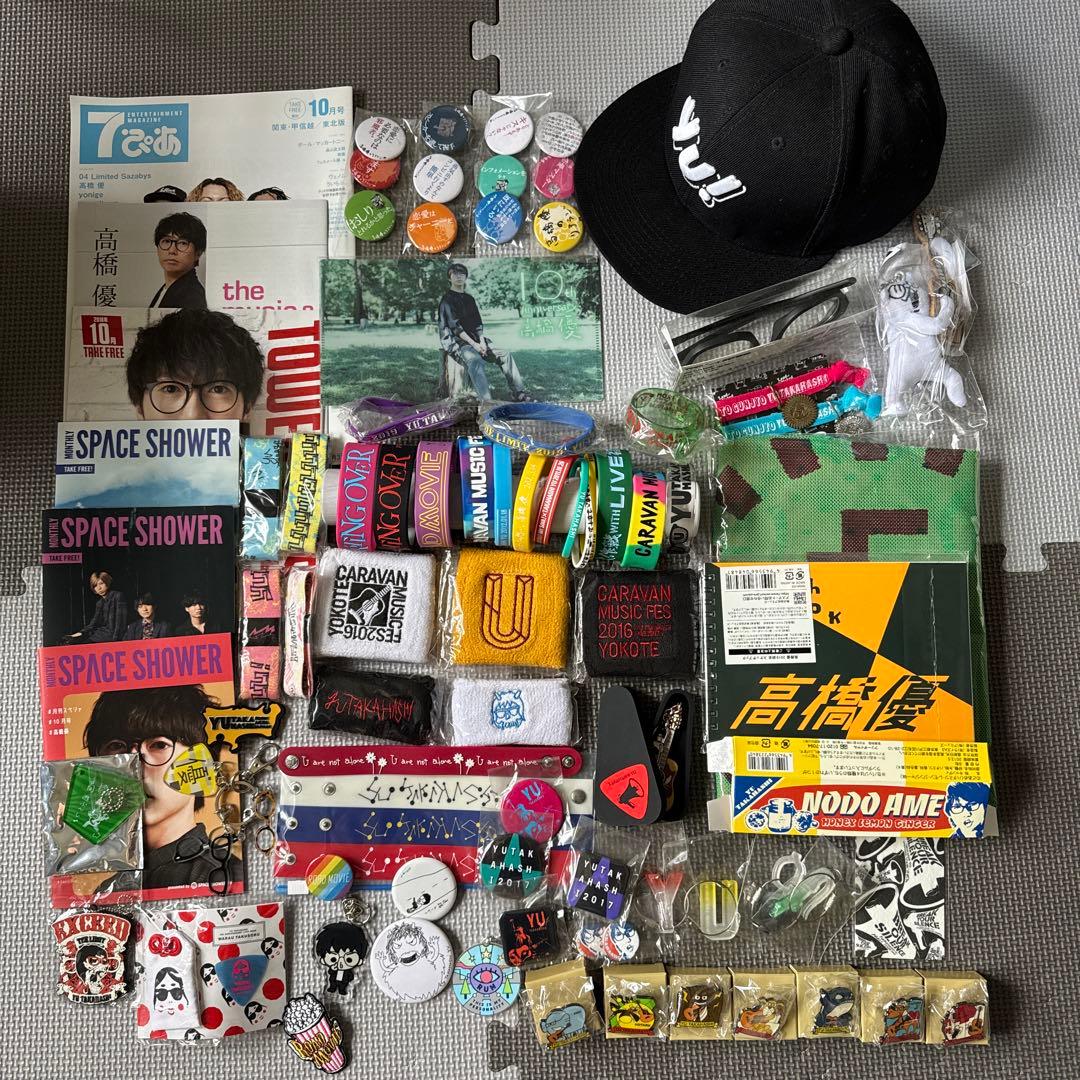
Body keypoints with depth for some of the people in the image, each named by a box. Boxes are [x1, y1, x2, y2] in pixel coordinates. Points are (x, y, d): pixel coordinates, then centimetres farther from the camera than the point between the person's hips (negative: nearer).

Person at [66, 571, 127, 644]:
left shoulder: (118, 596, -3)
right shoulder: (99, 604, 20)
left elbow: (121, 621, -11)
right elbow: (93, 624, 10)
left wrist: (115, 639, -19)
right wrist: (81, 633, -8)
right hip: (102, 632, 8)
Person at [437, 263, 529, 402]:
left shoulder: (469, 299, 20)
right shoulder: (447, 299, -1)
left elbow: (478, 323, 14)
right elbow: (455, 326, -11)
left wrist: (482, 341, -6)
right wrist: (473, 344, -19)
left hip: (475, 340, 8)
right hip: (456, 341, -7)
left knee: (505, 355, -8)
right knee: (476, 360, -37)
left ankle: (518, 393, -9)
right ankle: (486, 402, -51)